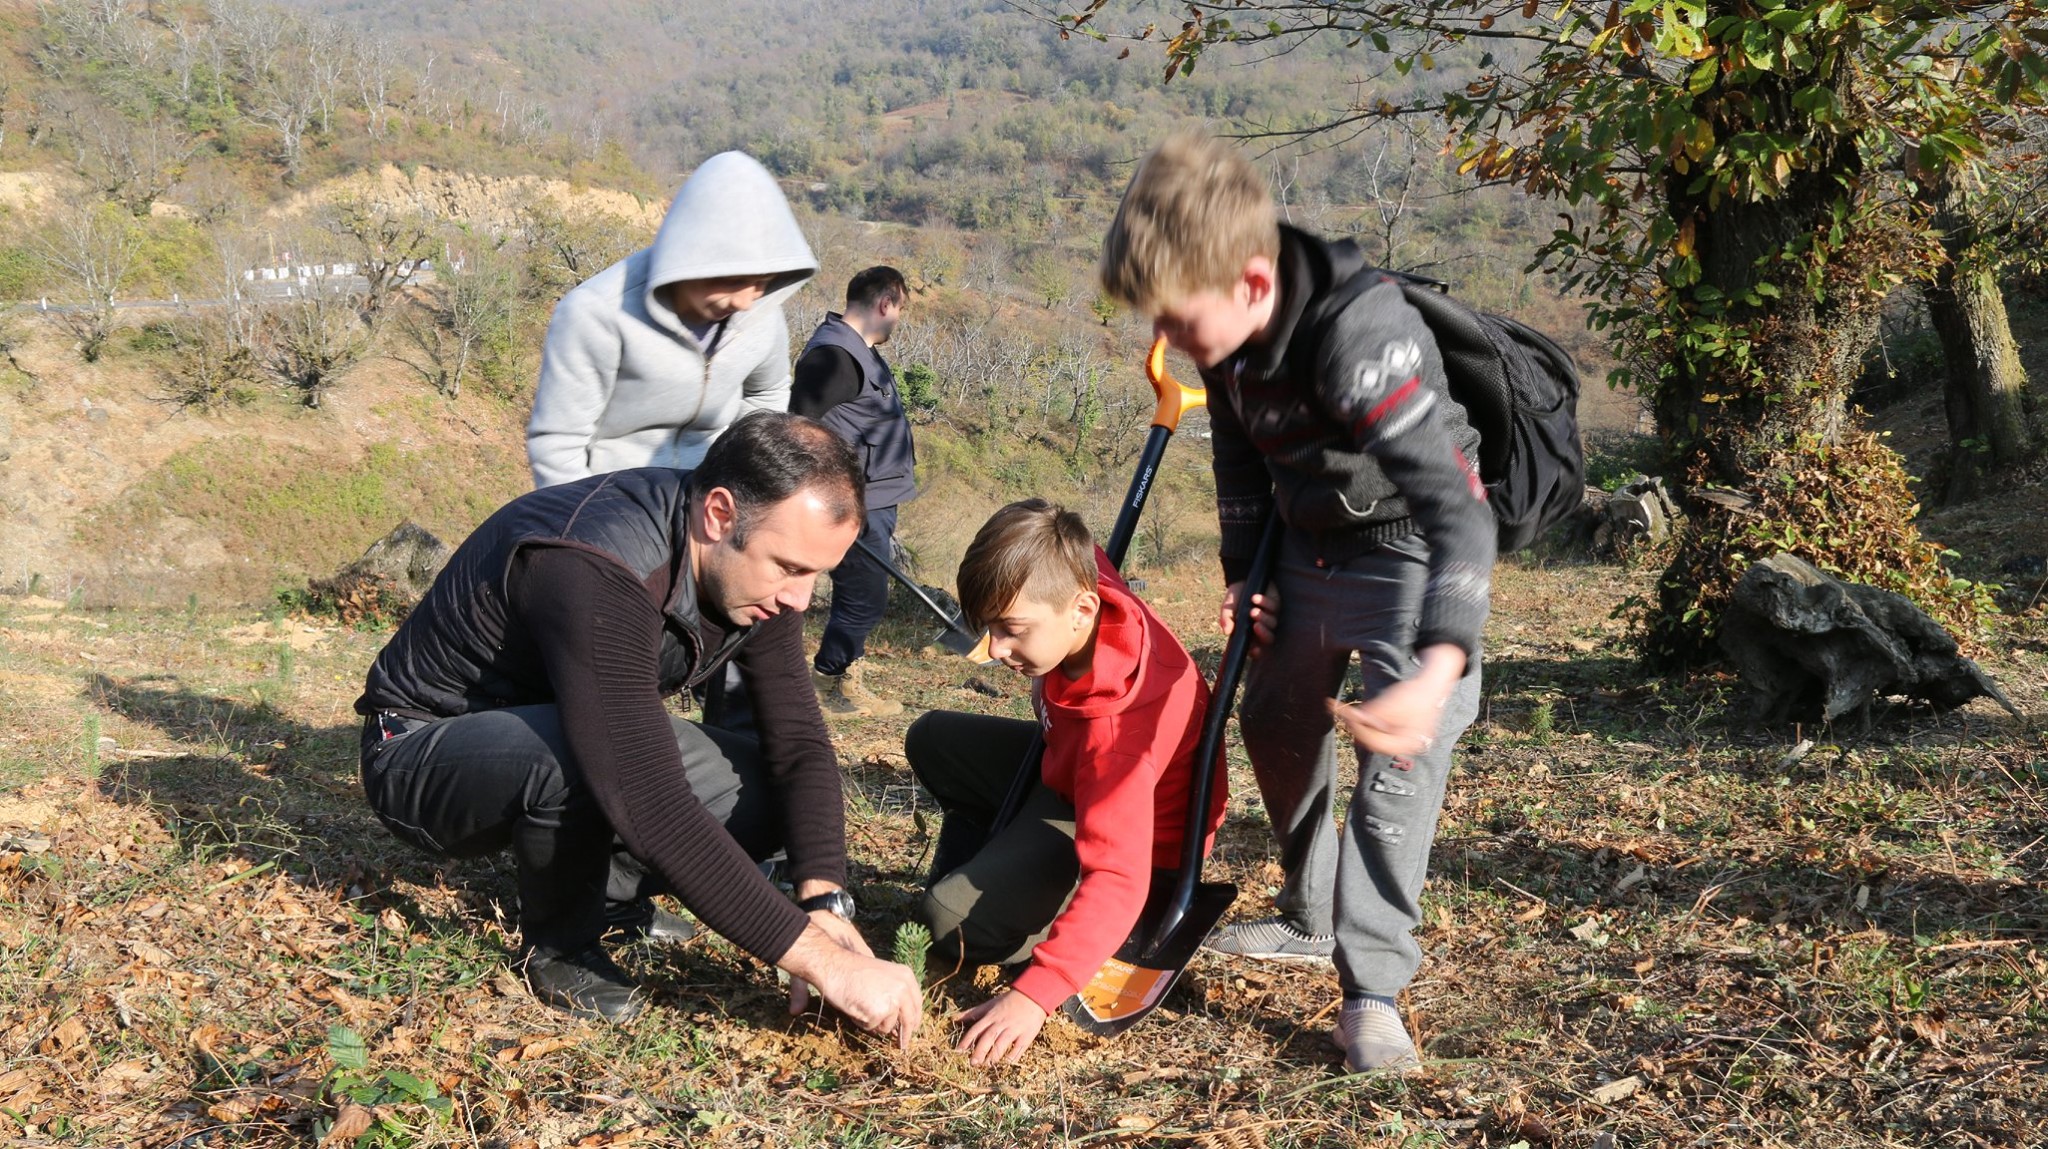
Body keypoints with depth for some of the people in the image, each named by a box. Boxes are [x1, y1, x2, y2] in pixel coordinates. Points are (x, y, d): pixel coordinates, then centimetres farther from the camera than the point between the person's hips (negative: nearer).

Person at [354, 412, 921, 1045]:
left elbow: (798, 742, -9)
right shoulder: (599, 570, -38)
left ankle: (605, 891, 11)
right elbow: (652, 807, -44)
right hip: (423, 754, -7)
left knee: (775, 792, -8)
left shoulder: (752, 562, -12)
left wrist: (826, 907, -25)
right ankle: (557, 944, -9)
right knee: (584, 755, -39)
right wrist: (825, 962, -42)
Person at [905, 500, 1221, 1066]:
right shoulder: (1078, 578, -23)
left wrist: (1033, 996, -52)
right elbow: (1072, 553, 6)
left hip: (1139, 845, -9)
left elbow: (1117, 880, -46)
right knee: (933, 740, 15)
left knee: (955, 923, -24)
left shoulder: (1116, 723, -43)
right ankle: (973, 868, 26)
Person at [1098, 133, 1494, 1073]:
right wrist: (1245, 572, 6)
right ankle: (1310, 918, 37)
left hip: (1409, 558, -8)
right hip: (1306, 546, 8)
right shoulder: (1226, 330, -14)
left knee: (1399, 760, -17)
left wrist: (1440, 668, -56)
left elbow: (1457, 509, -45)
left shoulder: (1361, 335, -38)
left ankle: (1371, 989, -7)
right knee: (1275, 725, 17)